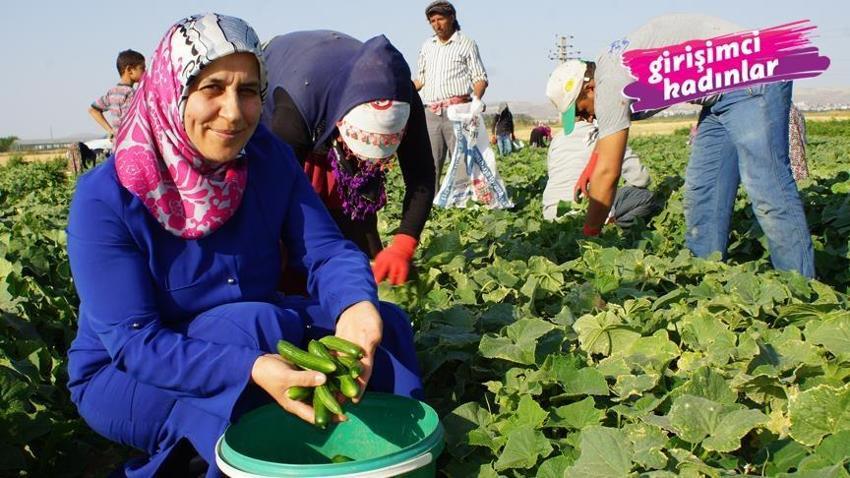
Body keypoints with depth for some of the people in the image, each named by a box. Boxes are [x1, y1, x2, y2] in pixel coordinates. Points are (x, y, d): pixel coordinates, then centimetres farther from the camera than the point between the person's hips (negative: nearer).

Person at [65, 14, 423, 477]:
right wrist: (252, 368, -43)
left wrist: (354, 306, -37)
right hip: (123, 376, -4)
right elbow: (133, 342, -27)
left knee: (382, 323, -13)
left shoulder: (269, 157, -10)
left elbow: (326, 251, -13)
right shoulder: (105, 198, -23)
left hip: (255, 336, 5)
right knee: (252, 326, -34)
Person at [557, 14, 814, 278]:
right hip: (724, 92, 11)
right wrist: (591, 167, 21)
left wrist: (588, 235, -5)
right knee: (701, 188, 7)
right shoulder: (608, 64, 11)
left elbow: (608, 173, -14)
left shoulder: (610, 84, -17)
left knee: (767, 189, -16)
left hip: (752, 80, -11)